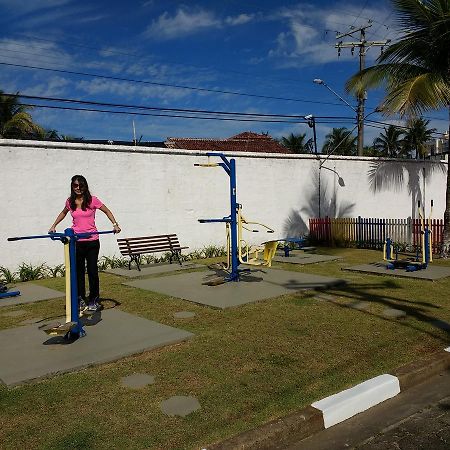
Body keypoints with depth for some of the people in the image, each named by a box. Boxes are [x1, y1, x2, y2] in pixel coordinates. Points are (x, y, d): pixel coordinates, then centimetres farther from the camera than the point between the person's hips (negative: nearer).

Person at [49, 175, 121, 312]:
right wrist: (53, 226, 20)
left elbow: (107, 211, 3)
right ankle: (80, 299, 20)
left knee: (92, 271, 2)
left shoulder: (92, 200, -6)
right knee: (78, 271, 9)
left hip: (92, 241, -3)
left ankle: (93, 300, 15)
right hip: (76, 242, 3)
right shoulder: (70, 202, 4)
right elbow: (63, 213, 25)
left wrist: (115, 224, -9)